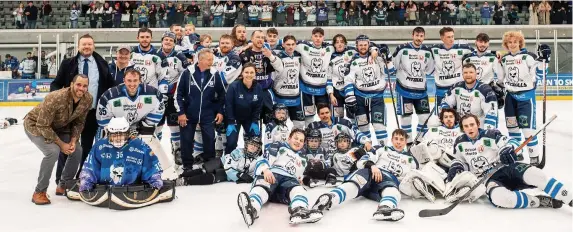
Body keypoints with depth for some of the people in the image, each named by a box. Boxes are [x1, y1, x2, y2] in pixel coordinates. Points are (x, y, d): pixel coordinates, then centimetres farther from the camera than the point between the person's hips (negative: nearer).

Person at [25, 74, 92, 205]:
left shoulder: (88, 99, -19)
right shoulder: (56, 98, -37)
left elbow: (79, 122, -5)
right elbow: (42, 125, -31)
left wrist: (73, 140, -18)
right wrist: (61, 144, -26)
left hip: (58, 126, 7)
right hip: (35, 124, -7)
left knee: (77, 151, -1)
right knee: (53, 151, -27)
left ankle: (63, 186, 18)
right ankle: (39, 192, -12)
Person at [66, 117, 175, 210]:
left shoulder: (140, 146, -7)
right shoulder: (100, 145, -1)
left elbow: (152, 167, 0)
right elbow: (89, 167, 6)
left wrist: (156, 180, -12)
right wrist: (85, 182, -6)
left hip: (133, 190, -2)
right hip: (103, 188, 2)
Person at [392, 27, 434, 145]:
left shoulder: (427, 51, 3)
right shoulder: (402, 49, -10)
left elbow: (429, 69, 16)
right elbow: (393, 64, -3)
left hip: (421, 89, 4)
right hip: (404, 87, -4)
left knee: (425, 114, 5)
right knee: (406, 114, 3)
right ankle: (407, 139, 16)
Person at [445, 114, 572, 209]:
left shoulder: (490, 135, -4)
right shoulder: (459, 143, 6)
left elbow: (511, 143, -12)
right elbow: (460, 160, 22)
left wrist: (508, 149, -34)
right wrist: (455, 167, 1)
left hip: (506, 168, -1)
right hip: (488, 179, 1)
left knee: (531, 173, -34)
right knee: (497, 197, -37)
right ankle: (542, 201, -24)